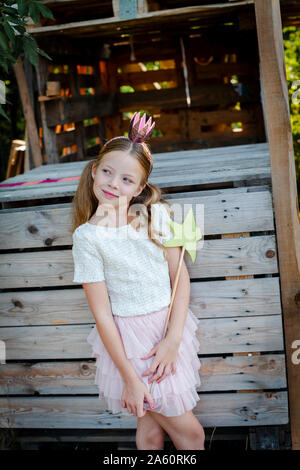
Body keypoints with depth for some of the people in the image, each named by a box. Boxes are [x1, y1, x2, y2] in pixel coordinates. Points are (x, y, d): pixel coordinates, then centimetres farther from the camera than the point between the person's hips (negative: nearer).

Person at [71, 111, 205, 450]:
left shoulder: (157, 214, -4)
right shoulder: (87, 237, -14)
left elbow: (180, 275, -2)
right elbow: (101, 313, -13)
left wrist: (173, 339, -12)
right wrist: (129, 377, -12)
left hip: (171, 325, 3)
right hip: (129, 336, -3)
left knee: (152, 427, 18)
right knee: (189, 432, 4)